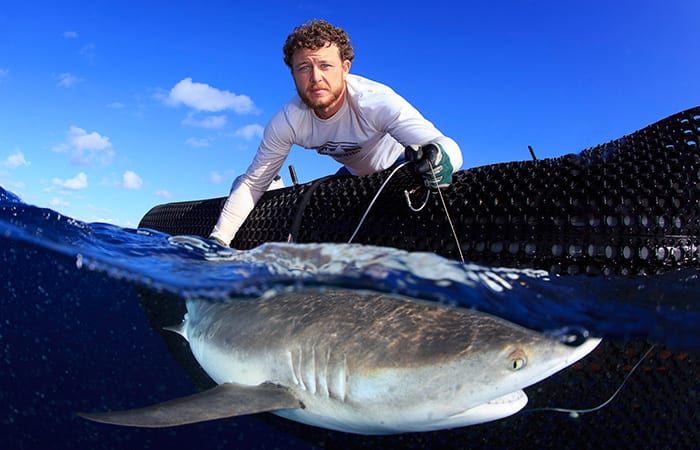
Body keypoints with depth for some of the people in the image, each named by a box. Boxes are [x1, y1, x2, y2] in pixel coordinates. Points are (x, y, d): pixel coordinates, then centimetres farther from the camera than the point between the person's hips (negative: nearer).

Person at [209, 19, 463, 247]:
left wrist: (440, 157, -68)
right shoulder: (286, 123, -25)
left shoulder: (376, 102, -38)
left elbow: (450, 147, -43)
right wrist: (218, 240, -21)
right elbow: (252, 184, -14)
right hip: (356, 173, 4)